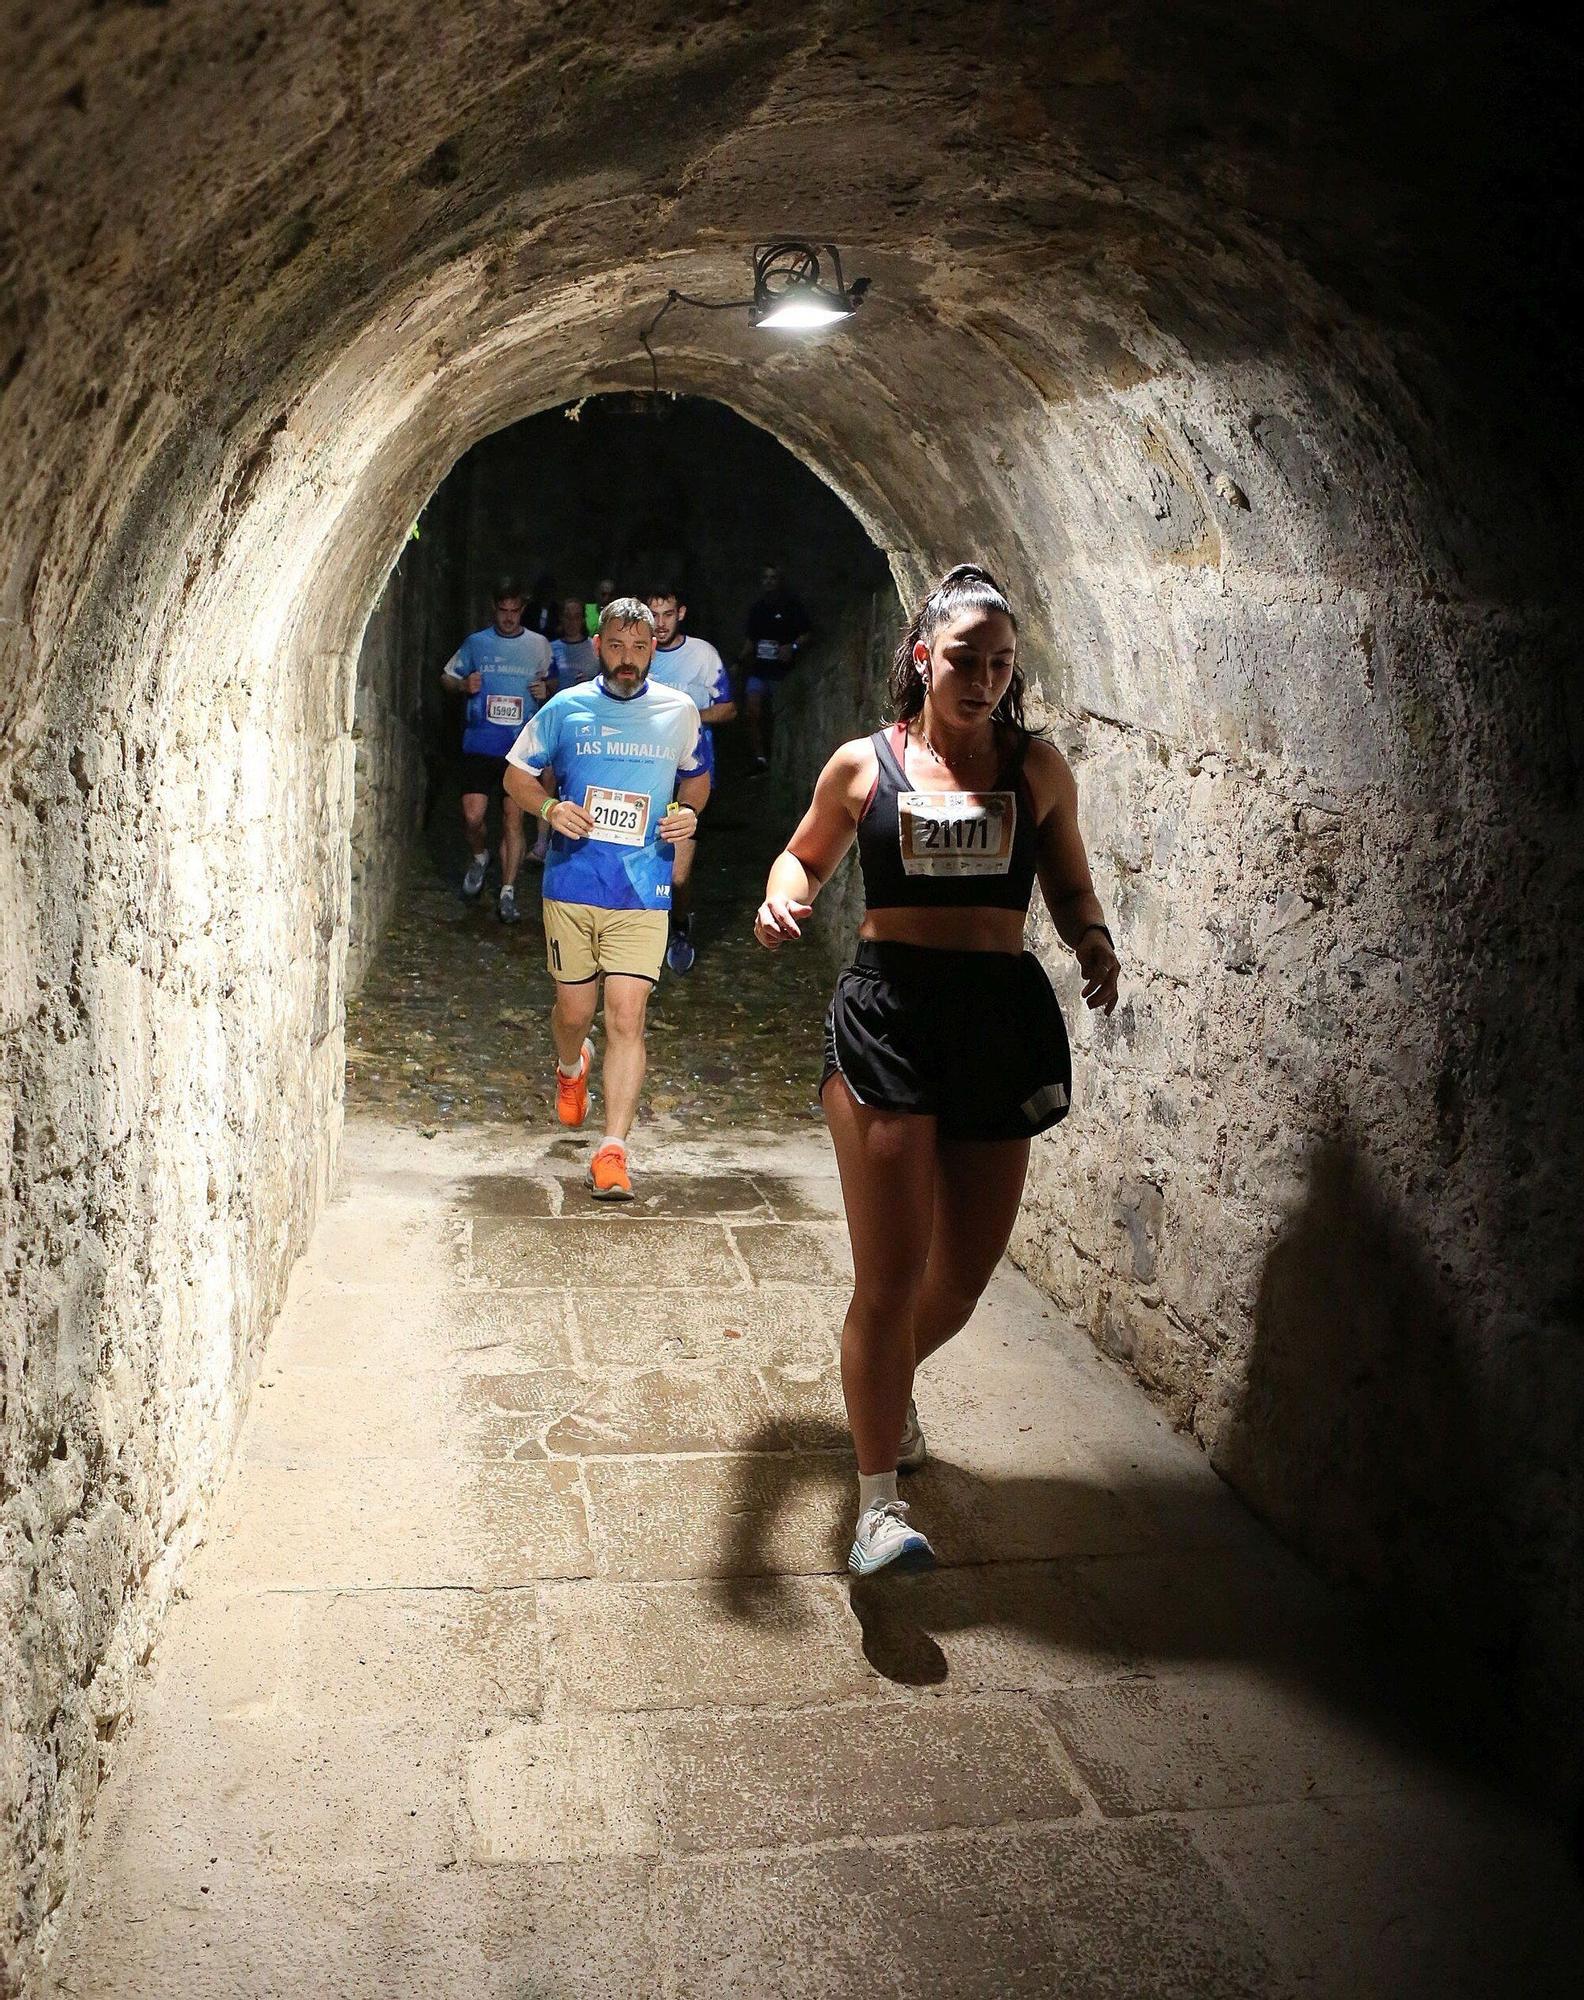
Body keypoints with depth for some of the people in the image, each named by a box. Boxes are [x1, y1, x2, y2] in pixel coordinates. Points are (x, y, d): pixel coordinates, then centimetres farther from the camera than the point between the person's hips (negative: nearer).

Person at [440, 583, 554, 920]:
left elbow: (552, 680, 20)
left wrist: (545, 689, -4)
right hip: (480, 744, 0)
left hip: (521, 745, 0)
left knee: (513, 817, -2)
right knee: (472, 816, -7)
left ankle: (508, 891, 6)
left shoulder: (539, 645, 7)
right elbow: (446, 676, 13)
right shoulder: (476, 642, 5)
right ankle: (480, 857, 26)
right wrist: (463, 685, -9)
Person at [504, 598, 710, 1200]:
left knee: (626, 1018, -9)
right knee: (574, 1009, 13)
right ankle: (571, 1066, 50)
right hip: (571, 885, 1)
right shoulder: (565, 709, 2)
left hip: (642, 892, -1)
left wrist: (688, 812, -2)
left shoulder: (680, 713, 4)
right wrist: (550, 807, -10)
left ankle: (613, 1151, -7)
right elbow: (517, 774, 11)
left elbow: (696, 779, 20)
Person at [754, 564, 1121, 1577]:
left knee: (965, 1274, 13)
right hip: (887, 1012, -2)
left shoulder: (1038, 767, 8)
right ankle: (880, 1501, 5)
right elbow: (807, 854, 18)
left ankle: (886, 1388, 46)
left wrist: (1096, 941, -6)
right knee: (892, 1274, -6)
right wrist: (783, 894, -5)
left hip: (1002, 1018, 3)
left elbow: (1070, 887, 16)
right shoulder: (864, 764, 4)